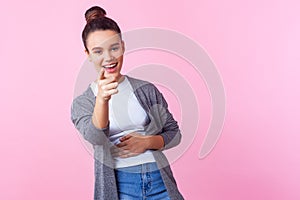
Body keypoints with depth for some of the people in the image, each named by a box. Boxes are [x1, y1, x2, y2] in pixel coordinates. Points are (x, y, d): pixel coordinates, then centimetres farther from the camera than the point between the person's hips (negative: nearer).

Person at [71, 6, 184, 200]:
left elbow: (174, 133, 10)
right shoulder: (81, 103, 2)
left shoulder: (147, 90, 6)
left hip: (161, 182, 2)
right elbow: (95, 137, -18)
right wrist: (102, 99, -35)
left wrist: (147, 142, -8)